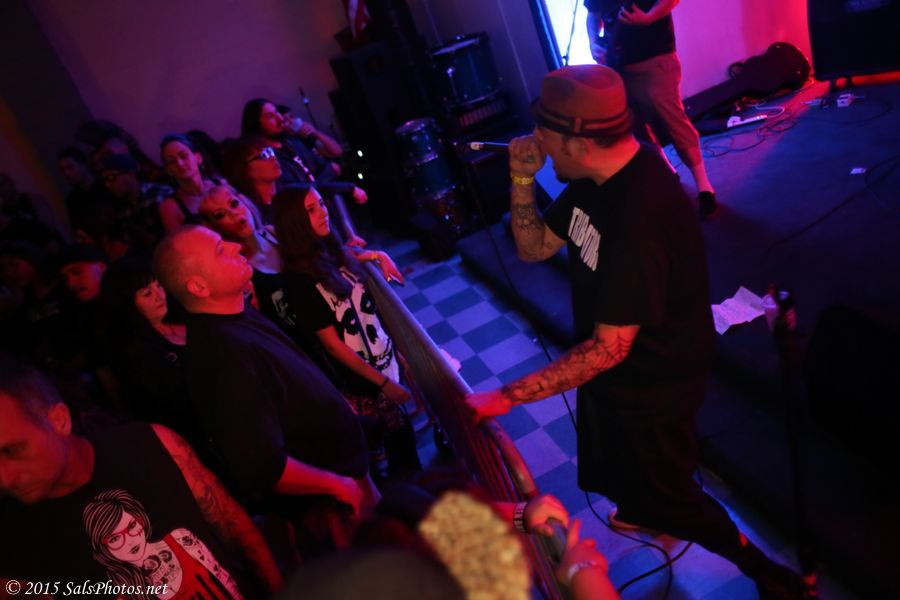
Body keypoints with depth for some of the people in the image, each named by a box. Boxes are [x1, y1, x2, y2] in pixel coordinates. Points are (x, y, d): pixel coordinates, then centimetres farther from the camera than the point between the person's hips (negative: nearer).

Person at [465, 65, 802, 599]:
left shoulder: (642, 215, -36)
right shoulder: (598, 175, -8)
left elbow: (610, 348, -34)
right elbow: (535, 247, 1)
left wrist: (506, 397, -35)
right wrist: (523, 178, -15)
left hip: (652, 384, -8)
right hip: (611, 367, 8)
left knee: (668, 500, 14)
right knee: (611, 476, 30)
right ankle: (645, 510, 61)